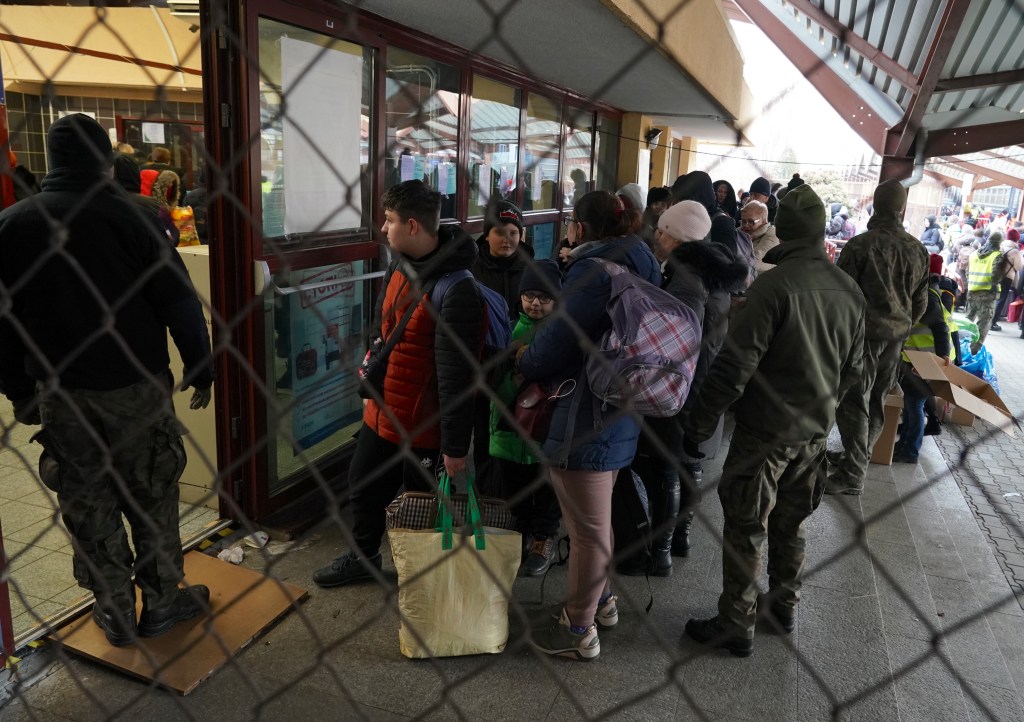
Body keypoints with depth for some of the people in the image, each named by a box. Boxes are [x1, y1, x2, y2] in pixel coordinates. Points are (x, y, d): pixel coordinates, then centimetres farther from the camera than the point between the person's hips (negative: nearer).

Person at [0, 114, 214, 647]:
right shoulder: (131, 214, -10)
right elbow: (178, 300, -11)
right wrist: (200, 370, -1)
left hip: (60, 394, 2)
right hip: (137, 388, -2)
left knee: (88, 504, 15)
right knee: (151, 498, 13)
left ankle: (117, 615, 27)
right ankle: (161, 603, 26)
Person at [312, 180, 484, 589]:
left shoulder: (456, 291, -27)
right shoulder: (399, 266, 1)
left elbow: (456, 375, -25)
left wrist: (456, 447, -22)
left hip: (423, 428, -9)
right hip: (382, 411, 9)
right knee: (362, 487, 24)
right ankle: (363, 557, 48)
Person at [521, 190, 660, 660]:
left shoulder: (592, 269, -19)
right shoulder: (636, 266, 9)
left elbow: (557, 340, -20)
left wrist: (525, 363, 1)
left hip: (585, 422, -10)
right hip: (619, 416, 10)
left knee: (586, 529, 6)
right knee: (597, 520, 26)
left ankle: (579, 631, 23)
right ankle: (601, 599, 45)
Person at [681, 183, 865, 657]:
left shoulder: (775, 284, -20)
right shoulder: (850, 290, 2)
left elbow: (736, 364, -23)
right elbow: (853, 369, 11)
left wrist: (700, 422, -16)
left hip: (765, 431, -7)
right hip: (814, 431, 7)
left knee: (745, 528, 5)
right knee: (791, 523, 21)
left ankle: (736, 626, 15)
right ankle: (785, 605, 38)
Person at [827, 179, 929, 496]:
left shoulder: (860, 244, -13)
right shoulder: (918, 250, 5)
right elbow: (920, 302, 12)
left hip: (863, 331, -6)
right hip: (896, 335, 6)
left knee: (853, 402, -2)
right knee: (876, 401, 14)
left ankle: (853, 474, -1)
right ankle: (857, 456, 27)